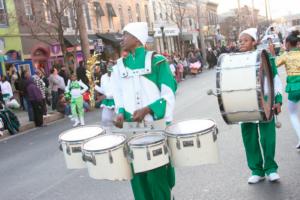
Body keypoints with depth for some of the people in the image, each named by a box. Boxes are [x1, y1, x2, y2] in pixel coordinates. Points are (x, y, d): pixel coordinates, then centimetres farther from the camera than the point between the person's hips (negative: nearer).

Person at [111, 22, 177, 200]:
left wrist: (147, 109, -20)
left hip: (156, 126, -4)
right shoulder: (120, 66, 11)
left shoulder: (157, 61, -3)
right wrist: (121, 112, -3)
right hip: (132, 128, 4)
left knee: (157, 173, 0)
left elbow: (168, 94, -7)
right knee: (137, 173, 8)